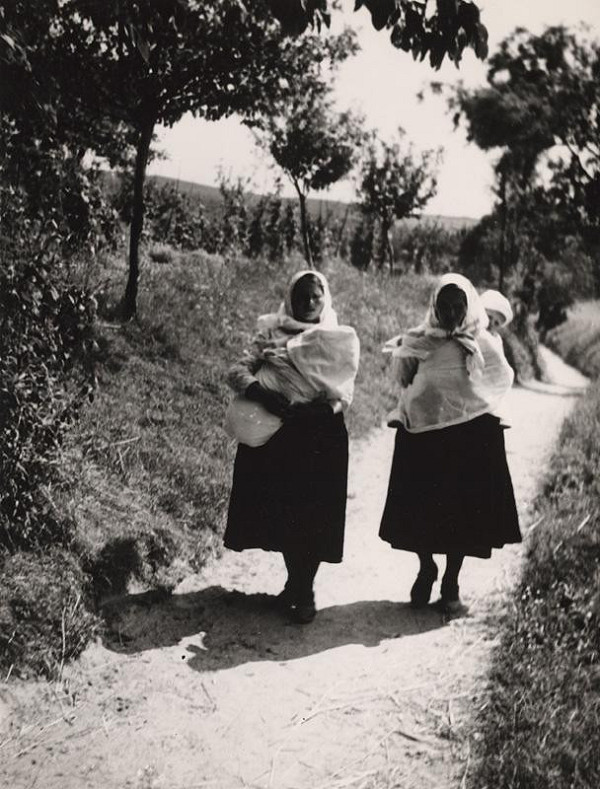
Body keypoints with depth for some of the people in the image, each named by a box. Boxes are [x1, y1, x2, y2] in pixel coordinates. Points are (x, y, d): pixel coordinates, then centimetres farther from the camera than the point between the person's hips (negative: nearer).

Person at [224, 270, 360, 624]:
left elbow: (343, 395, -3)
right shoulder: (271, 334, 7)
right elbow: (238, 371, -3)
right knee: (281, 511, 4)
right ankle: (296, 583, 25)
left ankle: (304, 591, 15)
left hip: (321, 438, -1)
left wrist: (313, 411, -20)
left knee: (314, 515, -1)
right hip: (277, 435, 1)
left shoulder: (340, 340, 6)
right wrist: (261, 394, -23)